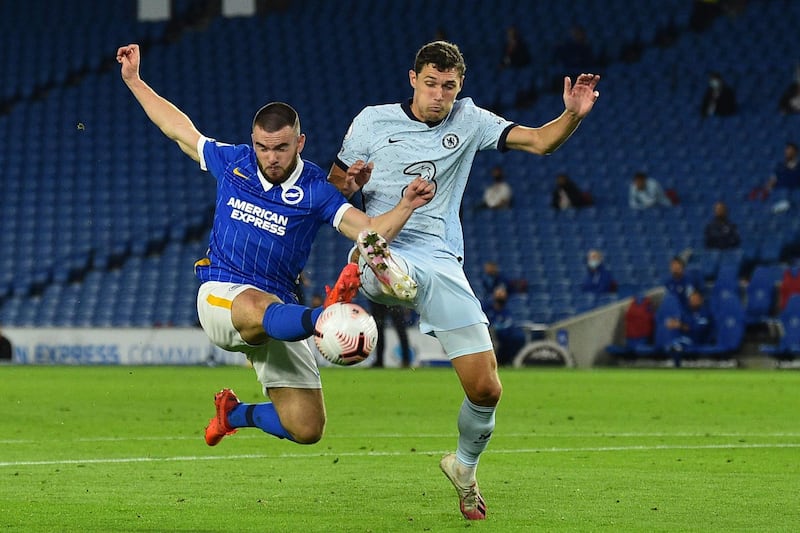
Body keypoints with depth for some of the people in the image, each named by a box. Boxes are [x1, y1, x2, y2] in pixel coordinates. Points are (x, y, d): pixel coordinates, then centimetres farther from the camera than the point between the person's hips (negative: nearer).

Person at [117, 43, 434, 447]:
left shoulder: (315, 191, -3)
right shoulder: (232, 162, 3)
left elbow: (371, 231, -15)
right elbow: (178, 128, 19)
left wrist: (406, 205, -33)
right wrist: (134, 80, 21)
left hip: (278, 310, 2)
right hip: (220, 292, -2)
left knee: (306, 430, -5)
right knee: (259, 310, -43)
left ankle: (234, 413, 25)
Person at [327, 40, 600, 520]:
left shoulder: (468, 120, 9)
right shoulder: (373, 121, 5)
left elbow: (540, 141, 6)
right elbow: (333, 185, 12)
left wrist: (574, 114, -14)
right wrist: (349, 183, -12)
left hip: (443, 262, 2)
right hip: (385, 254, -2)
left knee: (486, 389, -1)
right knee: (397, 273, -44)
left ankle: (465, 466, 23)